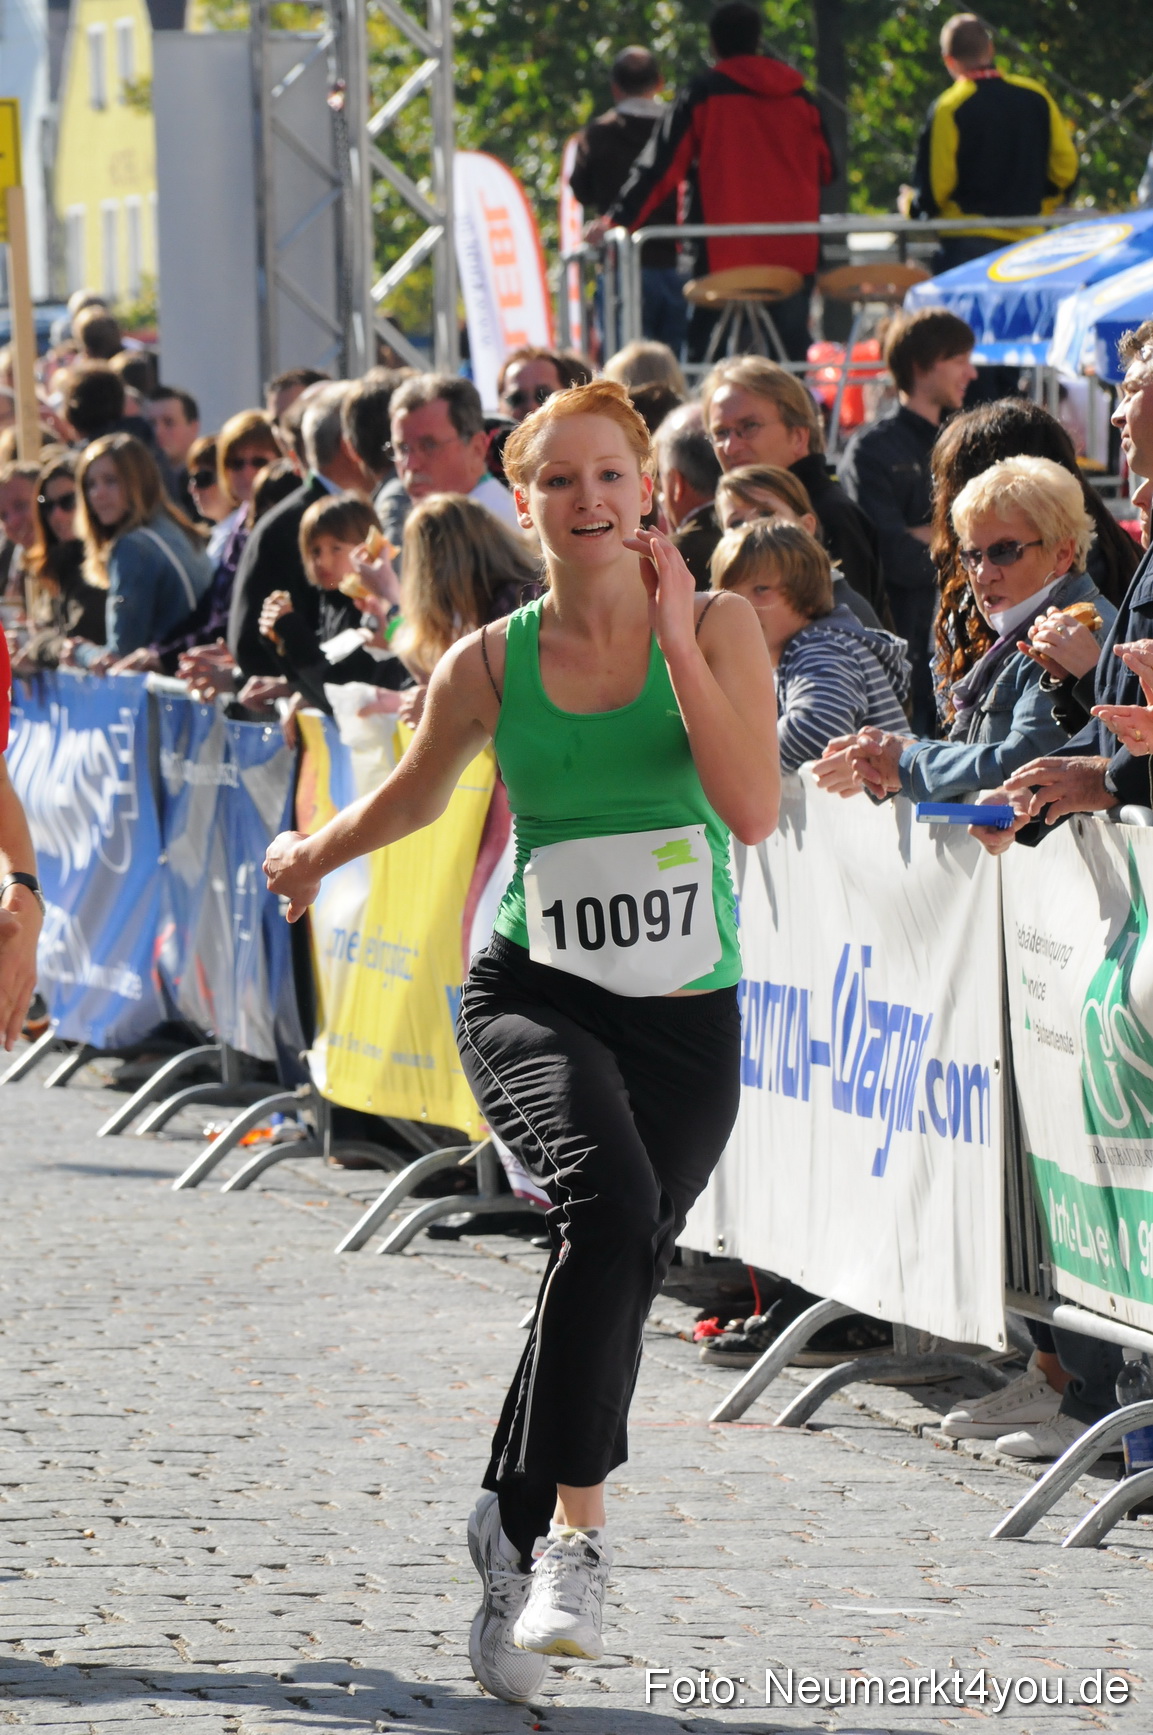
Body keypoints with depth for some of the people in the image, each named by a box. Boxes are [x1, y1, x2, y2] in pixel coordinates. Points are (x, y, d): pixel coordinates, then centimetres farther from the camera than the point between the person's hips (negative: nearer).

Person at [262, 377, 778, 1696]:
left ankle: (513, 1538, 25)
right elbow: (417, 794, 22)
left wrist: (677, 643, -15)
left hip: (686, 1015, 1)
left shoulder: (718, 626, 0)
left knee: (611, 1280, 2)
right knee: (608, 1197, -29)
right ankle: (573, 1533, -29)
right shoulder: (489, 667, 2)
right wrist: (316, 857, 33)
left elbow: (752, 809, -13)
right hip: (534, 993, -1)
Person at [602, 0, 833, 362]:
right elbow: (824, 169, 16)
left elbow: (662, 165, -6)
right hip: (793, 250, 3)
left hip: (726, 251, -3)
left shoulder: (703, 94, -2)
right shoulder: (798, 95, 8)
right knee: (789, 356, 5)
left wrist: (618, 219, -4)